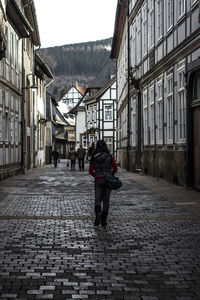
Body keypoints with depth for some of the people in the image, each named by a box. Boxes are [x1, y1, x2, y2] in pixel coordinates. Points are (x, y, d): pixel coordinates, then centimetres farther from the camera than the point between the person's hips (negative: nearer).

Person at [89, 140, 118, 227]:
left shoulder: (94, 157, -1)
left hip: (98, 181, 0)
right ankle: (103, 221, 10)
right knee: (106, 200, 10)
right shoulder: (109, 157, -3)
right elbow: (115, 168, -2)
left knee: (97, 200, 9)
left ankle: (98, 214, -18)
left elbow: (90, 171, 0)